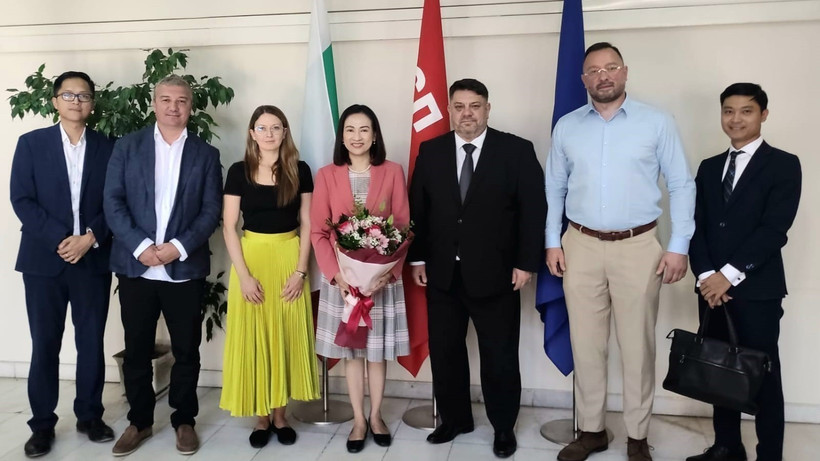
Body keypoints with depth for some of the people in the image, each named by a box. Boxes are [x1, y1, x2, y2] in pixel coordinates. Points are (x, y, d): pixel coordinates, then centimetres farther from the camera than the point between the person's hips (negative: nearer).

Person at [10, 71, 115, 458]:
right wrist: (60, 238, -14)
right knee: (44, 345, 6)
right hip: (44, 259, -1)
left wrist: (90, 237, -12)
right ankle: (42, 423, 18)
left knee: (92, 342, 8)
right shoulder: (31, 143, 4)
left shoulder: (108, 148, 6)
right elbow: (21, 200, -3)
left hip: (93, 260, 1)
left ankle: (90, 416, 22)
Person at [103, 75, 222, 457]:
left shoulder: (206, 154, 6)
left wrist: (179, 247, -14)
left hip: (185, 269, 0)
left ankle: (183, 420, 25)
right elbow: (112, 202, -1)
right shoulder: (127, 147, 5)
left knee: (186, 351, 8)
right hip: (136, 267, 1)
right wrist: (141, 245, -14)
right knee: (136, 350, 11)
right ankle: (139, 421, 28)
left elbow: (212, 210, -1)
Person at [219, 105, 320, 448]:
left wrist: (300, 270, -8)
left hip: (289, 258, 1)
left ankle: (280, 415, 20)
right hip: (252, 257, 0)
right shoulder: (239, 171, -2)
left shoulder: (299, 171, 0)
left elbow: (307, 224, 1)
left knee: (286, 336, 7)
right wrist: (244, 275, -11)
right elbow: (229, 227, -4)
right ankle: (261, 417, 18)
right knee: (253, 339, 4)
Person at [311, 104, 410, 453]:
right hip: (341, 277, 1)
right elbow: (318, 232, -2)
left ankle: (376, 416, 29)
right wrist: (335, 274, -14)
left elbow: (403, 227, -2)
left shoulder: (392, 172, -2)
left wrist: (389, 272, -14)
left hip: (383, 277, 0)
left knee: (377, 350, 10)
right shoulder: (327, 175, -1)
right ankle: (358, 419, 26)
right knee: (350, 350, 10)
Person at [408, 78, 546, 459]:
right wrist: (418, 258, 4)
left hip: (495, 274, -3)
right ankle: (454, 418, 33)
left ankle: (504, 427, 28)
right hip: (442, 273, 3)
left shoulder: (517, 151, -4)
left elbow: (534, 210, -5)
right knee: (444, 352, 13)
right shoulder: (430, 152, 5)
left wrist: (526, 263, -9)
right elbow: (417, 208, 8)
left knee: (500, 356, 9)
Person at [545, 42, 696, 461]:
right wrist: (552, 242, 3)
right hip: (580, 246, 2)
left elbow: (681, 186, 1)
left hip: (638, 246, -1)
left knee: (637, 346, 6)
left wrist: (679, 246, -6)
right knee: (585, 344, 8)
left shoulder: (657, 123, 0)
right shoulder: (566, 127, 6)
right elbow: (553, 188, 9)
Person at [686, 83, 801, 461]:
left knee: (762, 375, 3)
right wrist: (706, 275, -8)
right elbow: (697, 226, 7)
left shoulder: (784, 165, 0)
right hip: (712, 287, 5)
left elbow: (774, 229, -11)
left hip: (757, 290, -4)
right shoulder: (709, 168, 15)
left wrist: (730, 274, -16)